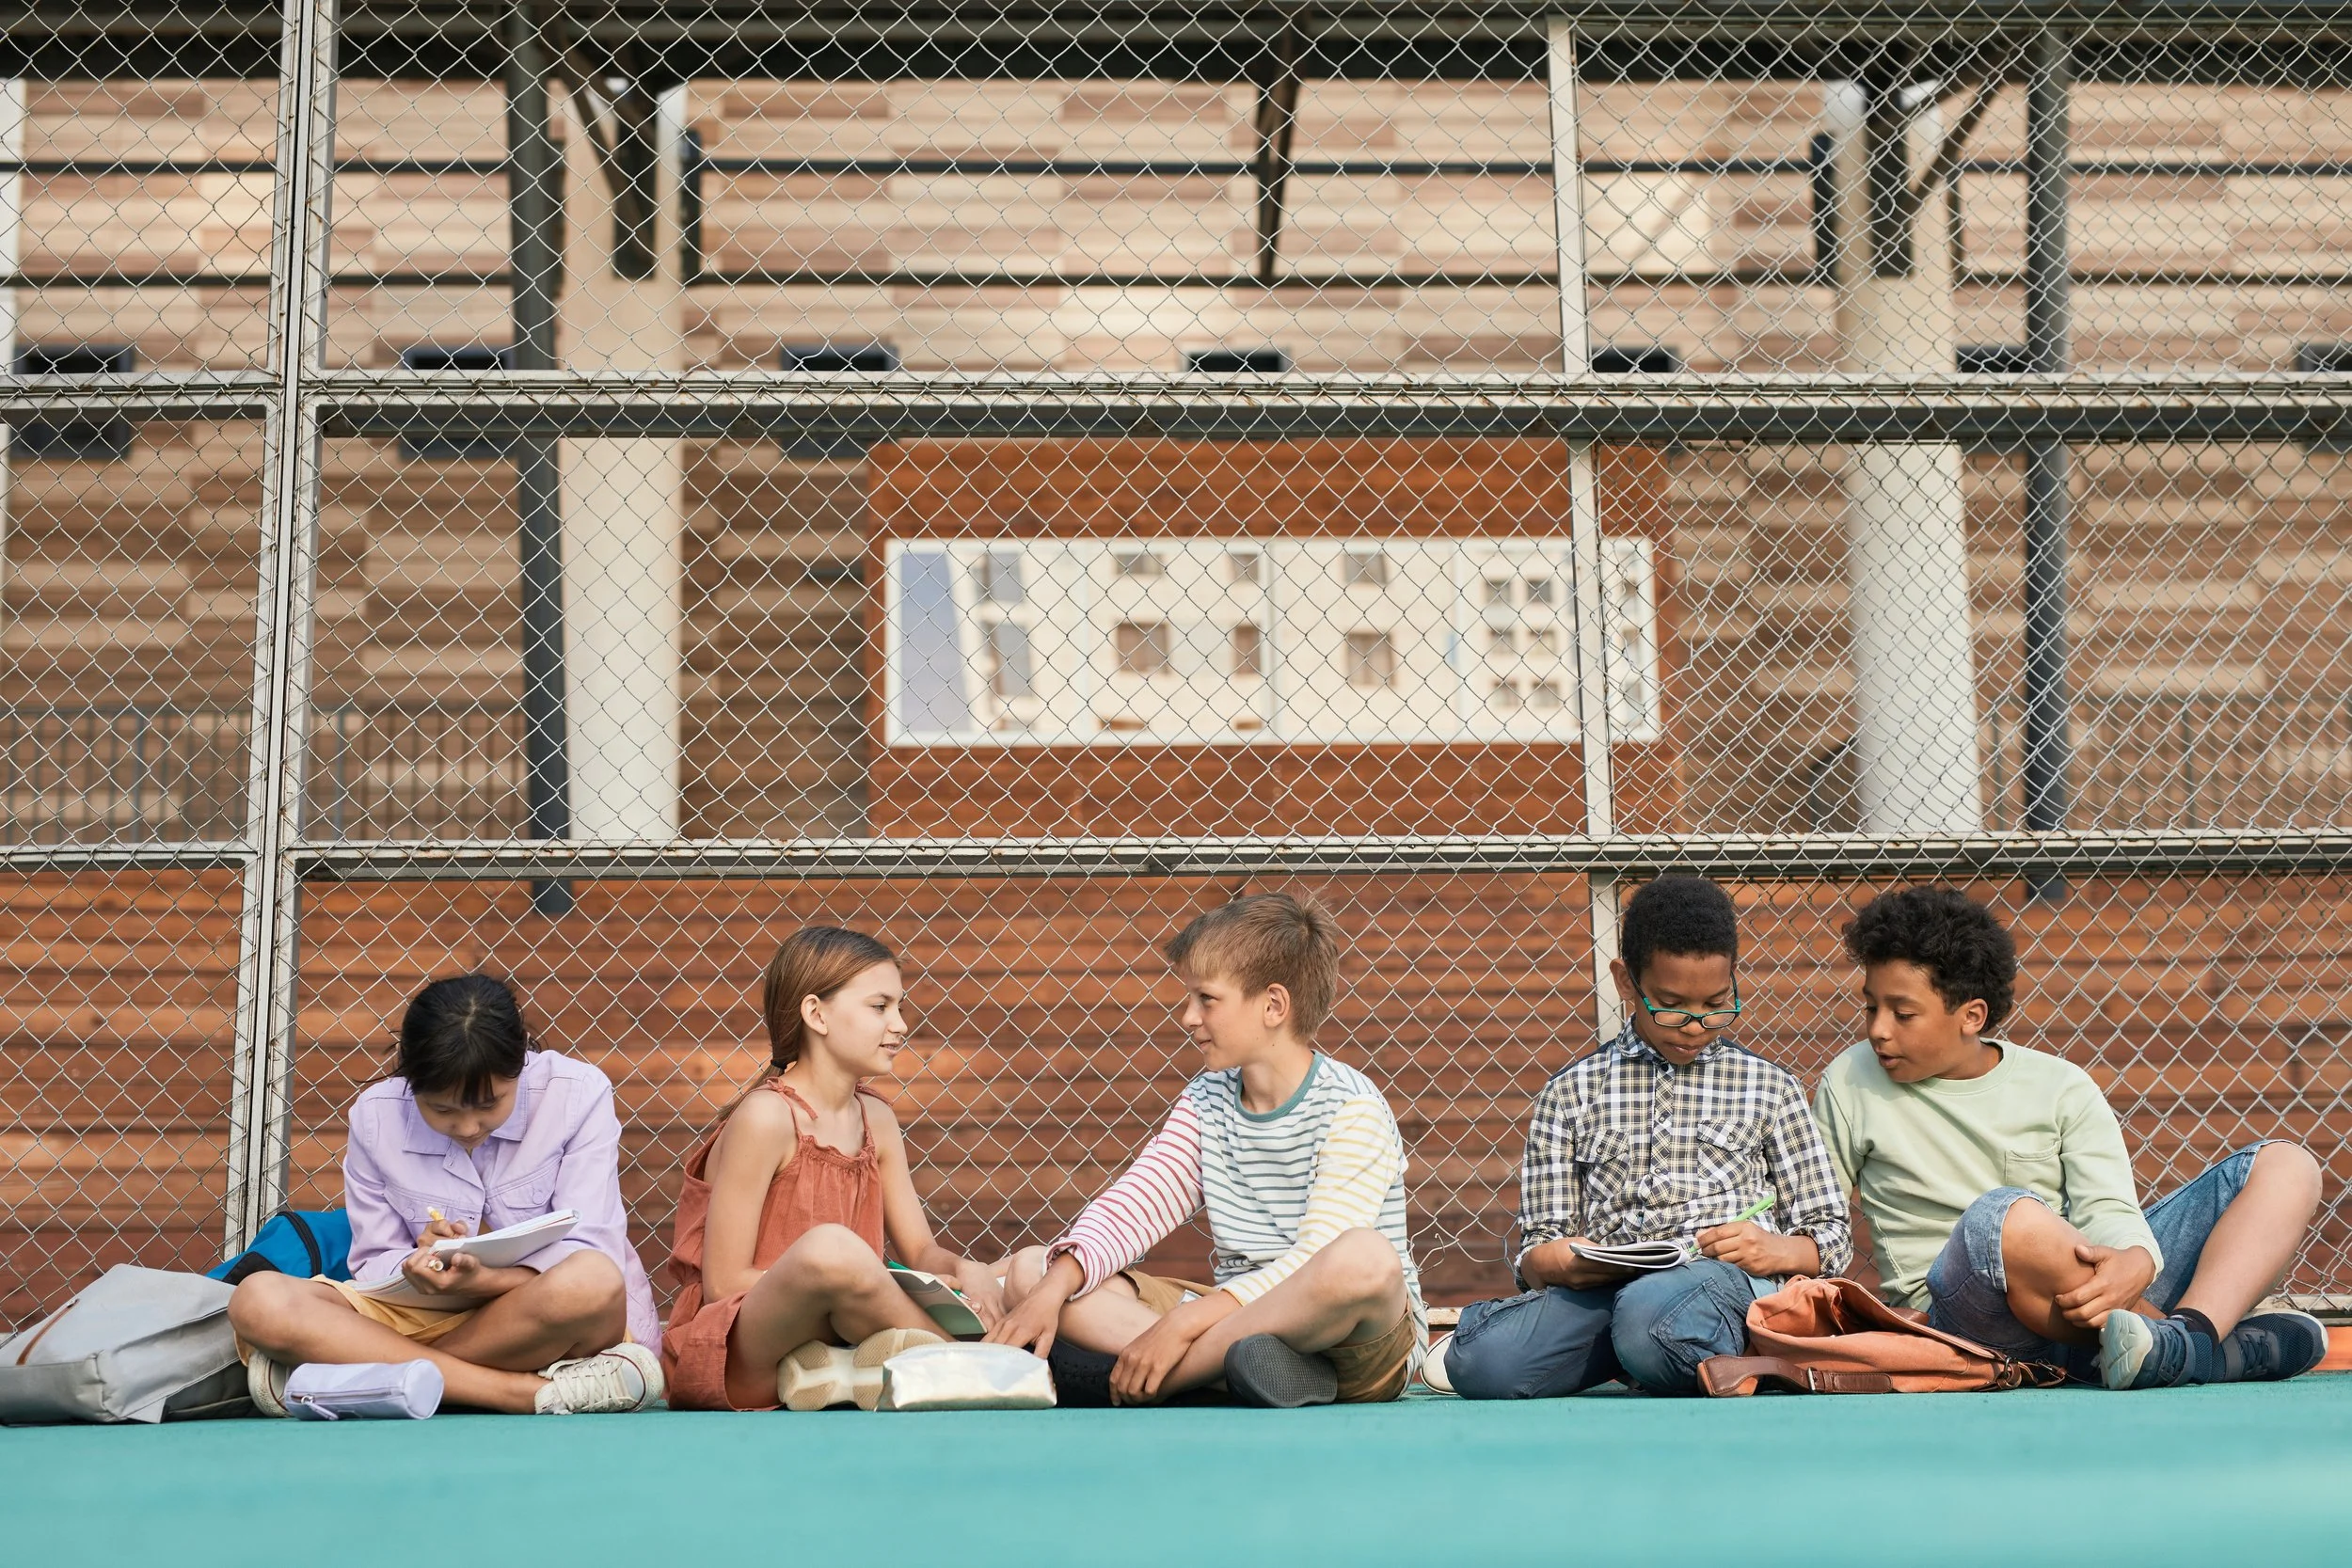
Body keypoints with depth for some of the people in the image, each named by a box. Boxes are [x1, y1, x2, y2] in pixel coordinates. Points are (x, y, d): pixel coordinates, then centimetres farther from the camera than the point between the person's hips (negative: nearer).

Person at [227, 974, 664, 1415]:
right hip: (427, 1315, 2)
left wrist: (483, 1281, -31)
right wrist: (417, 1270, -24)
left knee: (589, 1283, -41)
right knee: (259, 1302, -23)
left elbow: (591, 1256, -13)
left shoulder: (578, 1094, -10)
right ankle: (528, 1391, -32)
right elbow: (376, 1265, 1)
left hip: (562, 1321, -2)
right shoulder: (376, 1117, -3)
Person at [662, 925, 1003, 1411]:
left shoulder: (876, 1119, 9)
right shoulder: (766, 1117, -13)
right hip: (734, 1356, -7)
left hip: (828, 1337, 8)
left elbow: (921, 1250, 11)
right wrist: (855, 1282, -22)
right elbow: (724, 1282, -16)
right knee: (830, 1246, -35)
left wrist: (963, 1269, -13)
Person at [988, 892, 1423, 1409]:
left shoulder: (1353, 1108, -10)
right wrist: (1053, 1289, -19)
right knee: (1029, 1272, -5)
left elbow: (1319, 1258, -20)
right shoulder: (1205, 1102, 10)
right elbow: (1135, 1202, -2)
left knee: (1365, 1258, -41)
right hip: (1236, 1318, 6)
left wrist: (1185, 1321, -26)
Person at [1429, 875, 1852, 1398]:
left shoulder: (1769, 1088, 16)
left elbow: (1831, 1237, 16)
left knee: (1649, 1319, -40)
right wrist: (1566, 1263, -11)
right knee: (1482, 1362, -32)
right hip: (1603, 1288, 1)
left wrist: (1774, 1250, -7)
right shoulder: (1571, 1092, 15)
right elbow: (1536, 1251, 13)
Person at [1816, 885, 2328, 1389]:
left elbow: (2107, 1210, -6)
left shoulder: (2061, 1087, 8)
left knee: (2284, 1165, -5)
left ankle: (2191, 1331, -35)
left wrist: (2134, 1263, -30)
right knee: (2005, 1217, -39)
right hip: (1963, 1312, -4)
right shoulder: (1851, 1085, 6)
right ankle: (2225, 1348, -23)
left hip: (2097, 1287, 4)